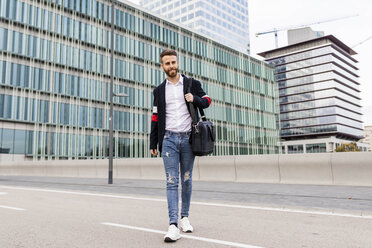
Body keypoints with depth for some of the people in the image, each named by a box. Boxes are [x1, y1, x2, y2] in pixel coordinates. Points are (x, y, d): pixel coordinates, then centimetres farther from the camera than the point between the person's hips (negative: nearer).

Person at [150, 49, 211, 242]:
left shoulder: (191, 83, 8)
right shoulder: (159, 90, 12)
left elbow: (207, 101, 15)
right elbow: (155, 117, 12)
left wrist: (195, 99, -9)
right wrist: (153, 143, 8)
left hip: (188, 138, 0)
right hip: (168, 139, 0)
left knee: (186, 180, 8)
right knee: (171, 181, -7)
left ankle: (184, 217, 22)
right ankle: (173, 225, -10)